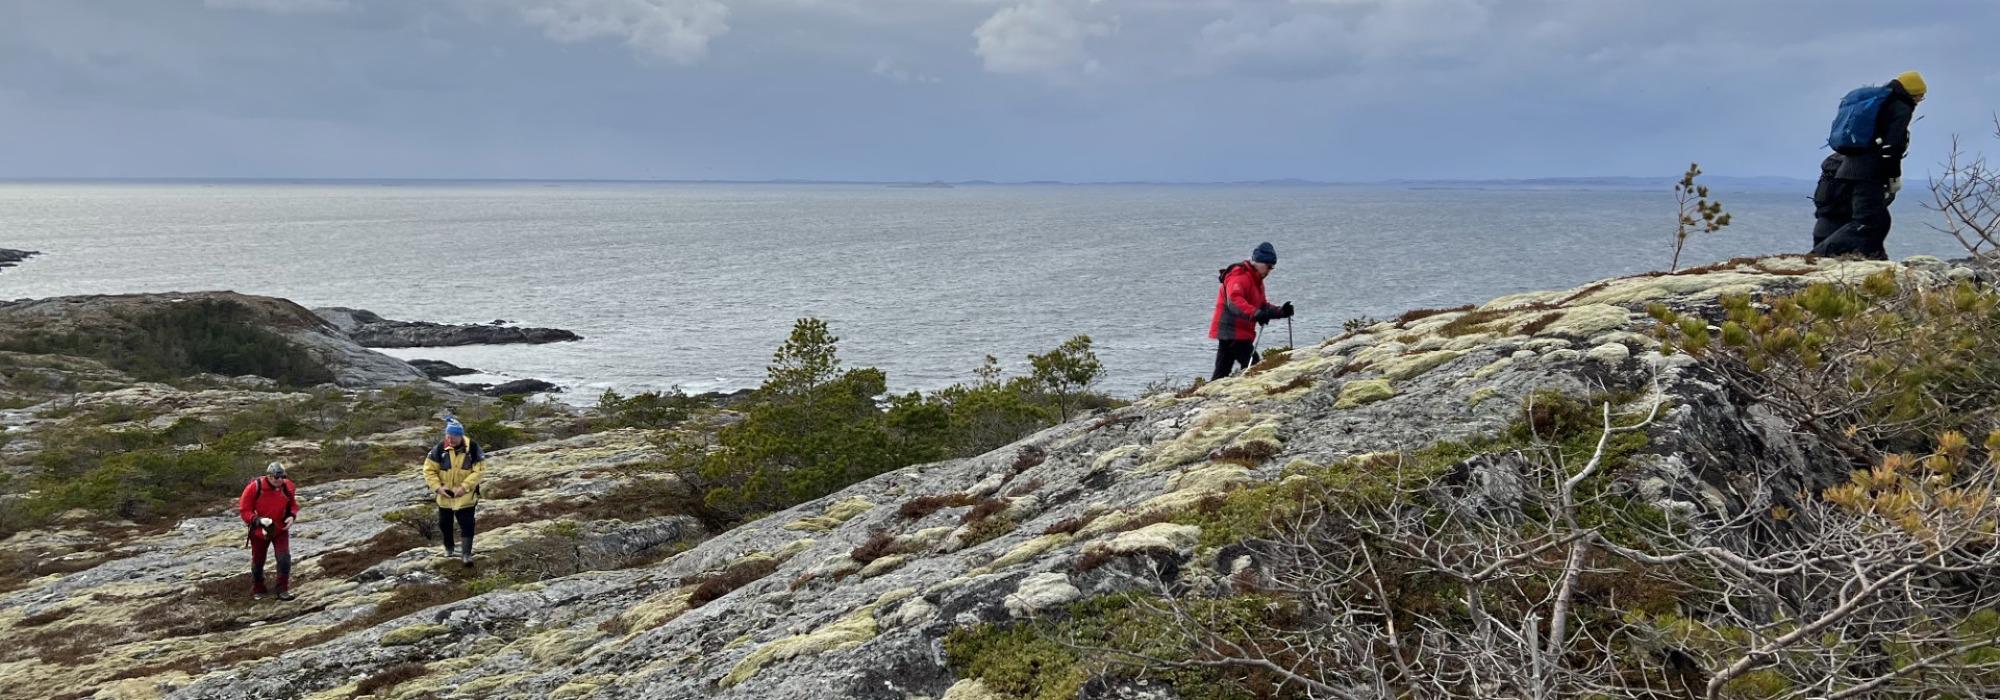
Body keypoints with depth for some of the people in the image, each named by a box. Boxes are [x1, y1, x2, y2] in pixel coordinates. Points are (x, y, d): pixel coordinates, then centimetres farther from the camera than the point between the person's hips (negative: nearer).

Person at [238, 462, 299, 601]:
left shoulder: (288, 487, -12)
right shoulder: (255, 487, -22)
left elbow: (293, 505, 6)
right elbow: (244, 510, -16)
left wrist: (292, 516, -14)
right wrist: (258, 520, -32)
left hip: (280, 529, 1)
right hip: (259, 531, -1)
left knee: (284, 558, -14)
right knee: (258, 561, 14)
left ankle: (283, 589, -2)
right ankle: (257, 590, 36)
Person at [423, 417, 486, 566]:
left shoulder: (473, 448, -16)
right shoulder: (439, 449, -12)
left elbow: (480, 470, -14)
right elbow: (429, 470, -6)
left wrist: (464, 487, -22)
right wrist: (437, 487, -17)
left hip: (465, 495, -3)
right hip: (444, 494, 3)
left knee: (466, 524, -7)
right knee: (444, 523, 18)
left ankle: (466, 554, -1)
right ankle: (448, 548, 41)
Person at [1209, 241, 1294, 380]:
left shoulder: (1256, 280, 19)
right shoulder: (1239, 277, -15)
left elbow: (1262, 305, 25)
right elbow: (1234, 301, -32)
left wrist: (1281, 312, 8)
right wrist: (1255, 314, -46)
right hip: (1232, 331, -10)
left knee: (1221, 373, 11)